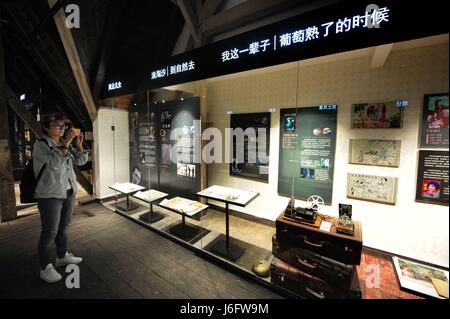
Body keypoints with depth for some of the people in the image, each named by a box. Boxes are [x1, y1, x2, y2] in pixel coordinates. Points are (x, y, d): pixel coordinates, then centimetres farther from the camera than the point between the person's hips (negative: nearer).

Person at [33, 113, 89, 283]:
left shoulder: (66, 144, 8)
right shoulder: (40, 145, -9)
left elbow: (81, 161, 5)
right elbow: (54, 163, -24)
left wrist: (78, 144, -9)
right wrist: (67, 142, -28)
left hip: (69, 192, 6)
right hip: (50, 195, -6)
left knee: (63, 227, 17)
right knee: (50, 231, 1)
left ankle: (62, 256, 33)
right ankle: (46, 267, 17)